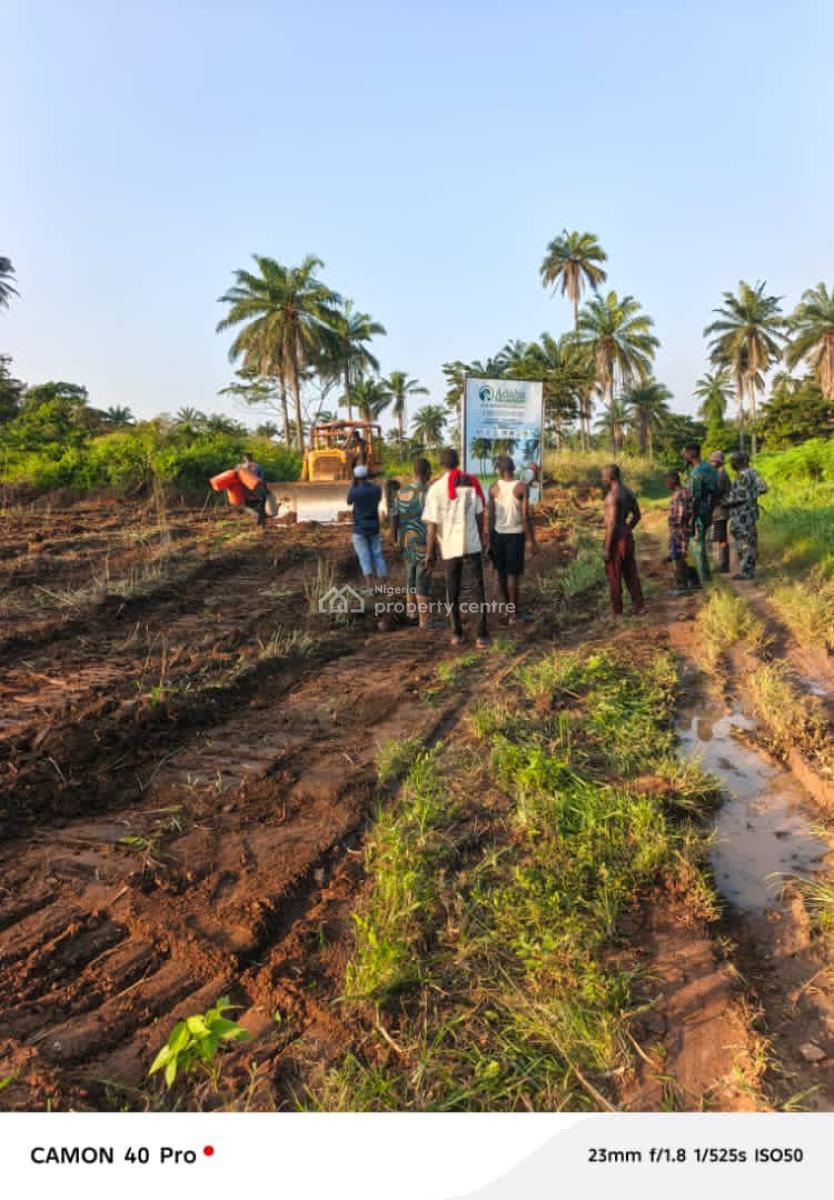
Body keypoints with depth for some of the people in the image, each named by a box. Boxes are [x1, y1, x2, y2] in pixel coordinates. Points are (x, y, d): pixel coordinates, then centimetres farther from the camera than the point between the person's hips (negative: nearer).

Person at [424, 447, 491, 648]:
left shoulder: (436, 488, -7)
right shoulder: (471, 483, 1)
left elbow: (432, 524, -9)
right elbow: (480, 514, 6)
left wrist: (429, 552, -1)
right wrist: (483, 539, 18)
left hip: (450, 546, -1)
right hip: (472, 544, 1)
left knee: (452, 591, 13)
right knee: (479, 588, 6)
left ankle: (457, 634, 19)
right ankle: (482, 635, 1)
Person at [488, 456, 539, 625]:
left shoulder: (494, 488, -2)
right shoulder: (522, 487, -10)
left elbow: (491, 517, 1)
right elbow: (525, 517, -12)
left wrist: (490, 540, 9)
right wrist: (533, 542, -6)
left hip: (498, 534, 3)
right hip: (516, 534, -3)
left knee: (501, 572, 15)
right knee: (512, 574, 0)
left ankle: (507, 608, 29)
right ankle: (513, 613, 1)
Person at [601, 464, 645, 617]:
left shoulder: (612, 495, -20)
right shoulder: (629, 492, 7)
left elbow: (612, 524, -22)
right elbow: (637, 516, 16)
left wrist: (606, 549, -18)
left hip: (615, 538, -8)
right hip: (628, 536, 8)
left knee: (614, 576, 5)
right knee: (631, 573, 16)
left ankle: (617, 610, 16)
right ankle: (640, 607, 21)